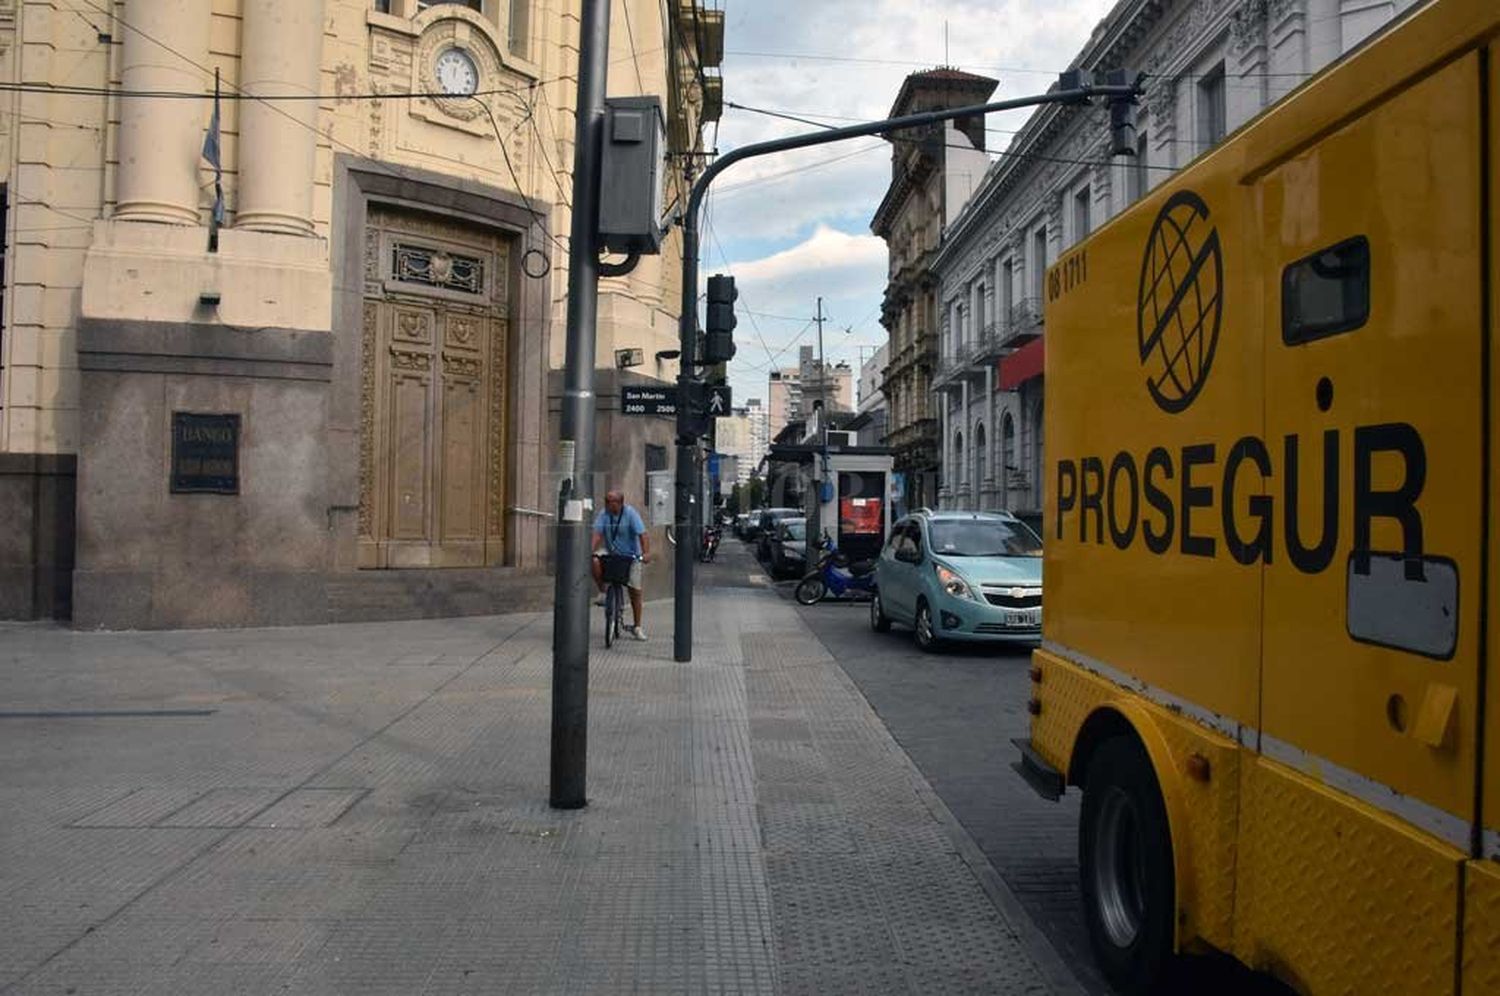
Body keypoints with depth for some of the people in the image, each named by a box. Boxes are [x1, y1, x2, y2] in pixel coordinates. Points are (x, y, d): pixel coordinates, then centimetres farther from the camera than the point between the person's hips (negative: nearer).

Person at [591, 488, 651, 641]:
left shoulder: (631, 514, -15)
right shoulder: (603, 514, -6)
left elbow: (642, 534, -22)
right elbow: (597, 534, -14)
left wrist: (646, 553, -36)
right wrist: (591, 551, -30)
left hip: (630, 555, -2)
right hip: (610, 553, 2)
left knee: (635, 590, -2)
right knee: (595, 561, -30)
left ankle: (637, 627, 11)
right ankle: (602, 592, -7)